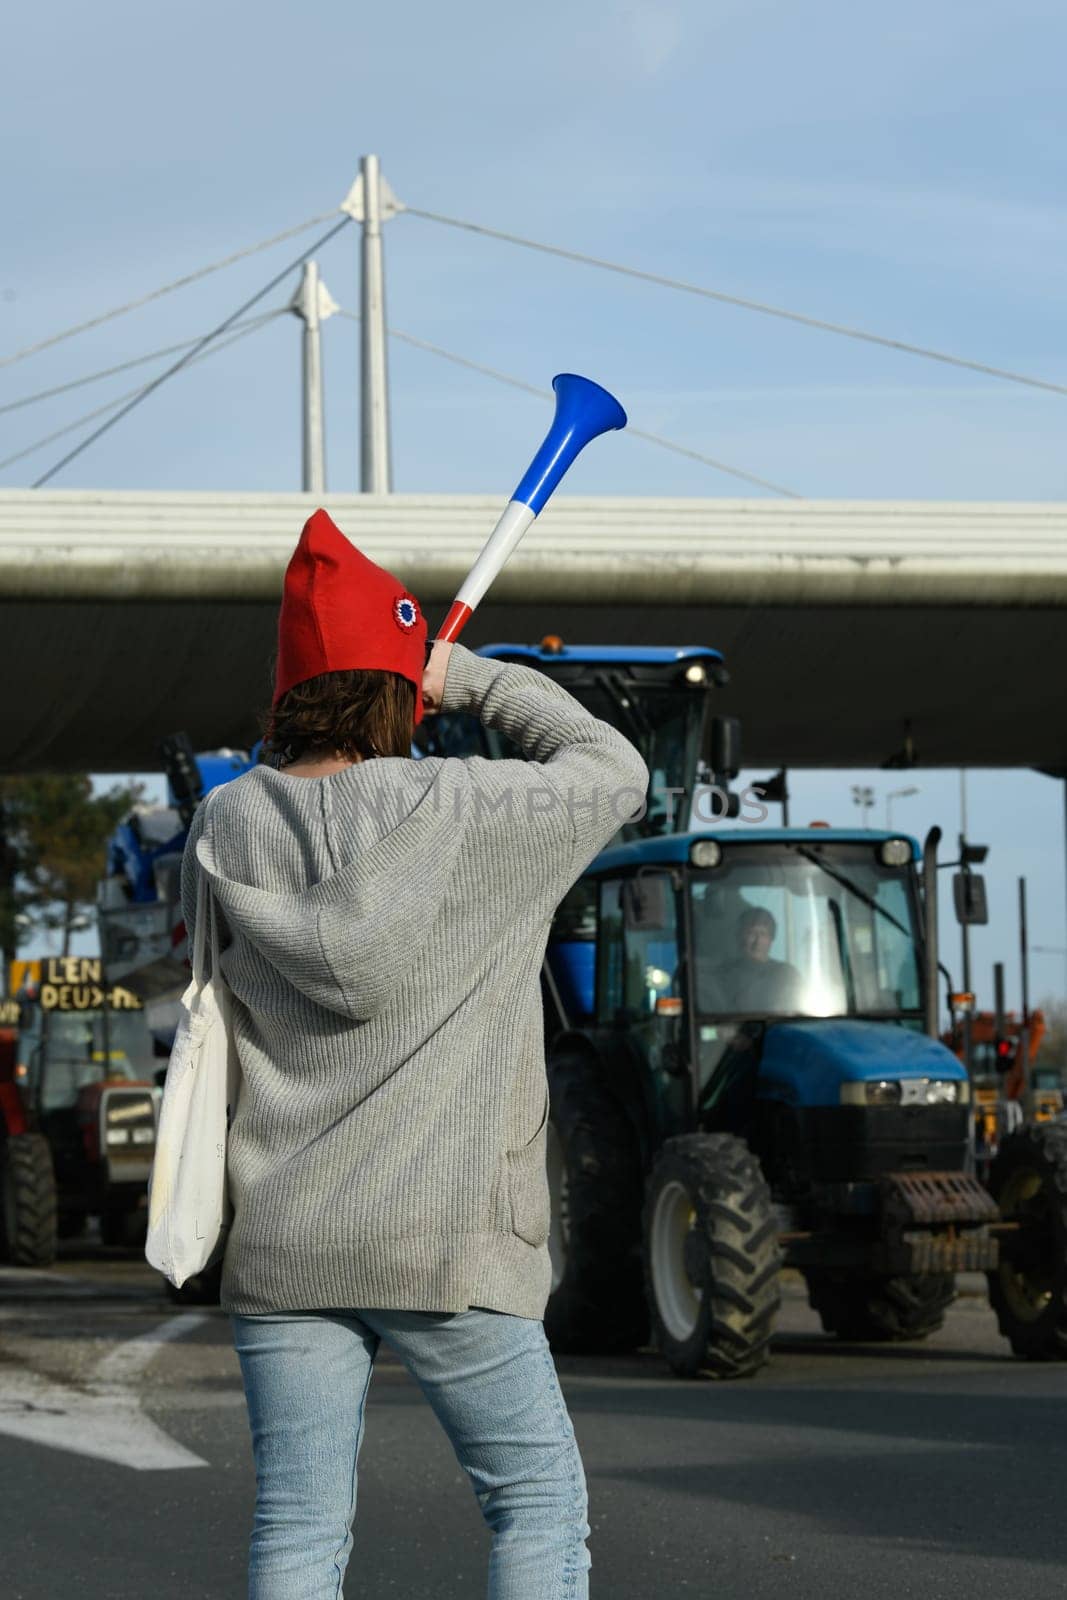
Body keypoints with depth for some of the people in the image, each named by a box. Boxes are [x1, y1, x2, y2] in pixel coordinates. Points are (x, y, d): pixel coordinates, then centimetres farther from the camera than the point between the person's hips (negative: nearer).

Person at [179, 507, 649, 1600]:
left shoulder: (223, 831, 3)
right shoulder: (468, 813, -9)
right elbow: (612, 768, 6)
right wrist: (473, 679, 14)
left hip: (279, 1251, 4)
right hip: (444, 1245, -4)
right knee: (540, 1499, 7)